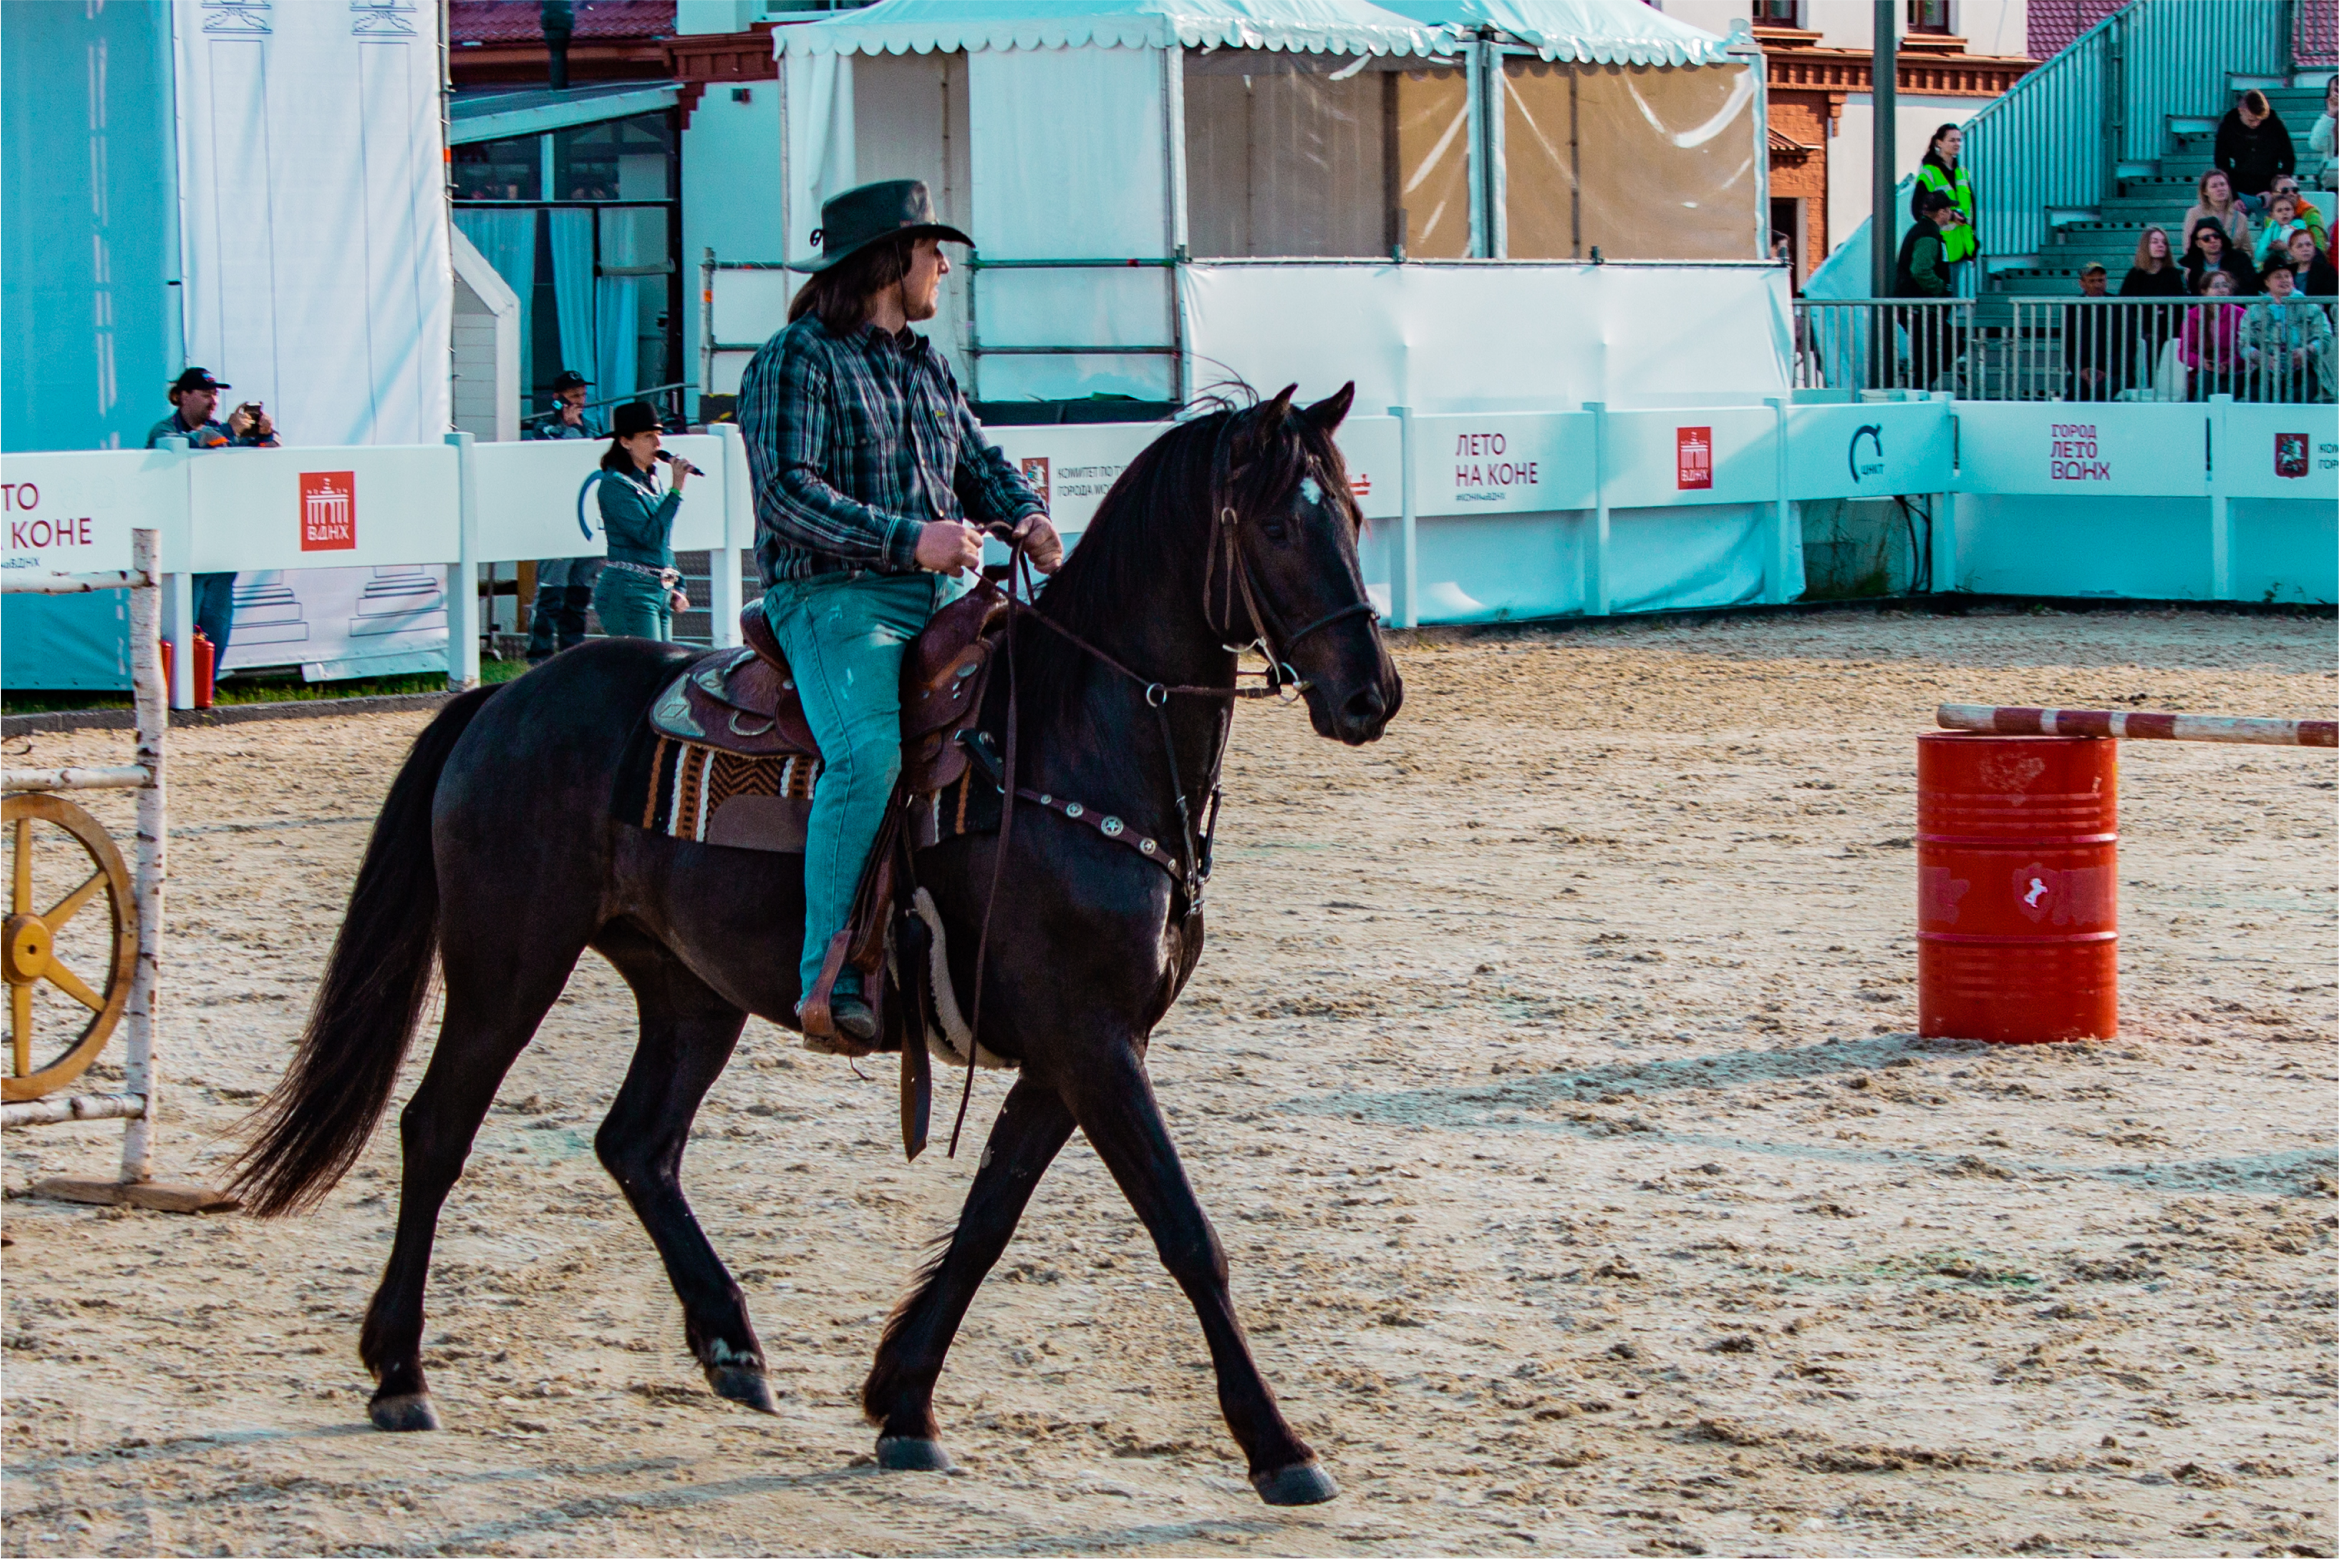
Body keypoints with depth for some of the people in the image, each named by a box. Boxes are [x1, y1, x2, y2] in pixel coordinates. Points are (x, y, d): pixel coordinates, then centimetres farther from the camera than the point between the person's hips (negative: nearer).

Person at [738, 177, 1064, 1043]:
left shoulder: (927, 365, 21)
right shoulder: (796, 361, -4)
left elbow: (980, 463, 24)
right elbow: (789, 494, -15)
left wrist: (1028, 519, 0)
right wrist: (906, 540, -25)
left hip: (946, 594, 8)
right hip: (836, 596, -8)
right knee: (870, 751, -32)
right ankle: (830, 982, -32)